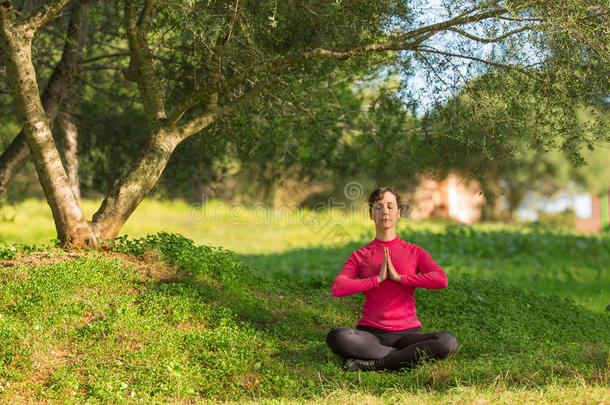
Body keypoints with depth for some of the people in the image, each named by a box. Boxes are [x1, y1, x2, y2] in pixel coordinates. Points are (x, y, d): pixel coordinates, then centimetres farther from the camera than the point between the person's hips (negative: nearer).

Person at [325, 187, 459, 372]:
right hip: (371, 333, 0)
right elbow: (337, 288, -7)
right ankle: (405, 358, -21)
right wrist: (378, 278, -11)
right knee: (336, 337, -33)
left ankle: (372, 364, -25)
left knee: (448, 341, -31)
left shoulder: (414, 252, 10)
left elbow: (441, 280, -9)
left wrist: (399, 277, -11)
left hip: (407, 333, 0)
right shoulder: (359, 256, 10)